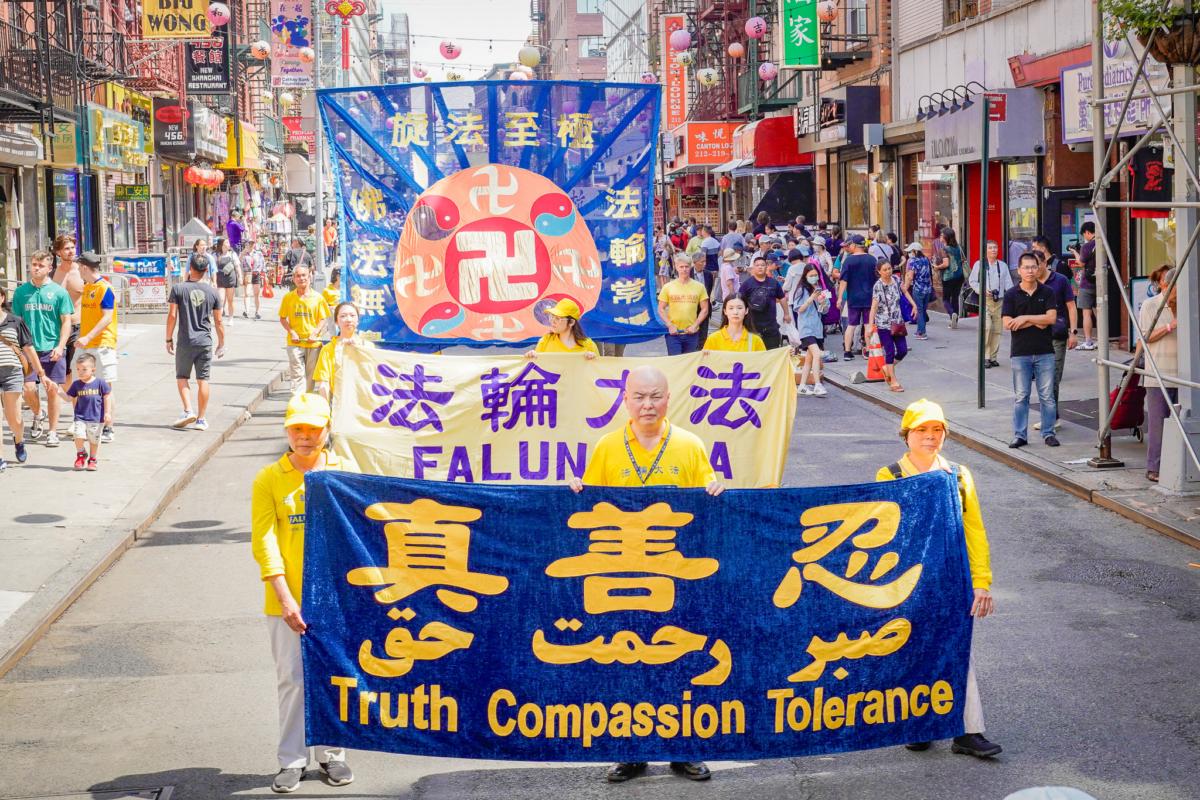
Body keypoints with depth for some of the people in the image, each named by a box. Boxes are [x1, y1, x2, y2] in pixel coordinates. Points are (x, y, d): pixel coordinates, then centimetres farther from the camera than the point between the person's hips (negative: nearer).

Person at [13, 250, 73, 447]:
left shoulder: (58, 292, 0)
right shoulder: (21, 291, 6)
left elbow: (66, 322, -1)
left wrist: (60, 346, -11)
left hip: (52, 350, -1)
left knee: (53, 389, 1)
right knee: (28, 388, -6)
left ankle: (52, 431, 12)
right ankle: (38, 415, 25)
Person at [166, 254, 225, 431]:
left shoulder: (178, 289, -5)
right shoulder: (213, 292, 0)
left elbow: (172, 315, -7)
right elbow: (218, 321, 3)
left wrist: (169, 339, 4)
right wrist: (221, 343, 13)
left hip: (185, 342, -1)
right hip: (205, 342, 1)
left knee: (182, 378, 12)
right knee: (203, 380, 5)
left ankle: (188, 410, -5)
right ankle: (201, 419, 8)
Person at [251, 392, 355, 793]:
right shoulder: (268, 480, -1)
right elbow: (264, 543, -5)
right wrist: (285, 599, -14)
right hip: (287, 601, -1)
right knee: (293, 680, 4)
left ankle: (333, 753, 22)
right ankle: (292, 760, 16)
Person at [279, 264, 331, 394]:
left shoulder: (317, 298, 1)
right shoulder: (288, 297, 1)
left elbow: (323, 319, 3)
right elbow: (282, 318, 5)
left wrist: (315, 333, -11)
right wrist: (292, 332, -9)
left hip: (313, 343, 1)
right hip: (295, 343, -1)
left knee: (310, 375, 10)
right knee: (297, 375, -6)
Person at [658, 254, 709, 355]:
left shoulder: (699, 287, 3)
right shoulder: (668, 287, 1)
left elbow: (704, 309, 5)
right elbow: (661, 309, 3)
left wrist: (695, 325, -7)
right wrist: (670, 325, -9)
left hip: (692, 333, 1)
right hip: (673, 332, -1)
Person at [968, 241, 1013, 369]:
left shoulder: (1003, 266, 13)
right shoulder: (979, 265, 4)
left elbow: (1008, 283, 8)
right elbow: (972, 281, 4)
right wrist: (982, 290, -12)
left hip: (999, 301, 4)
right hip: (985, 300, -4)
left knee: (997, 330, 5)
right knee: (987, 328, -17)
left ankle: (993, 357, 15)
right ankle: (985, 357, -9)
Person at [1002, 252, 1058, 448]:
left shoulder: (1047, 293, 5)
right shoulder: (1011, 295, 3)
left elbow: (1051, 318, -7)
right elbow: (1007, 324, -7)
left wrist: (1025, 318, -10)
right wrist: (1036, 322, -9)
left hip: (1045, 352, 1)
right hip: (1020, 353, -1)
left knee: (1047, 395, 4)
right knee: (1021, 396, 2)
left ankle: (1048, 433, 11)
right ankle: (1020, 435, 7)